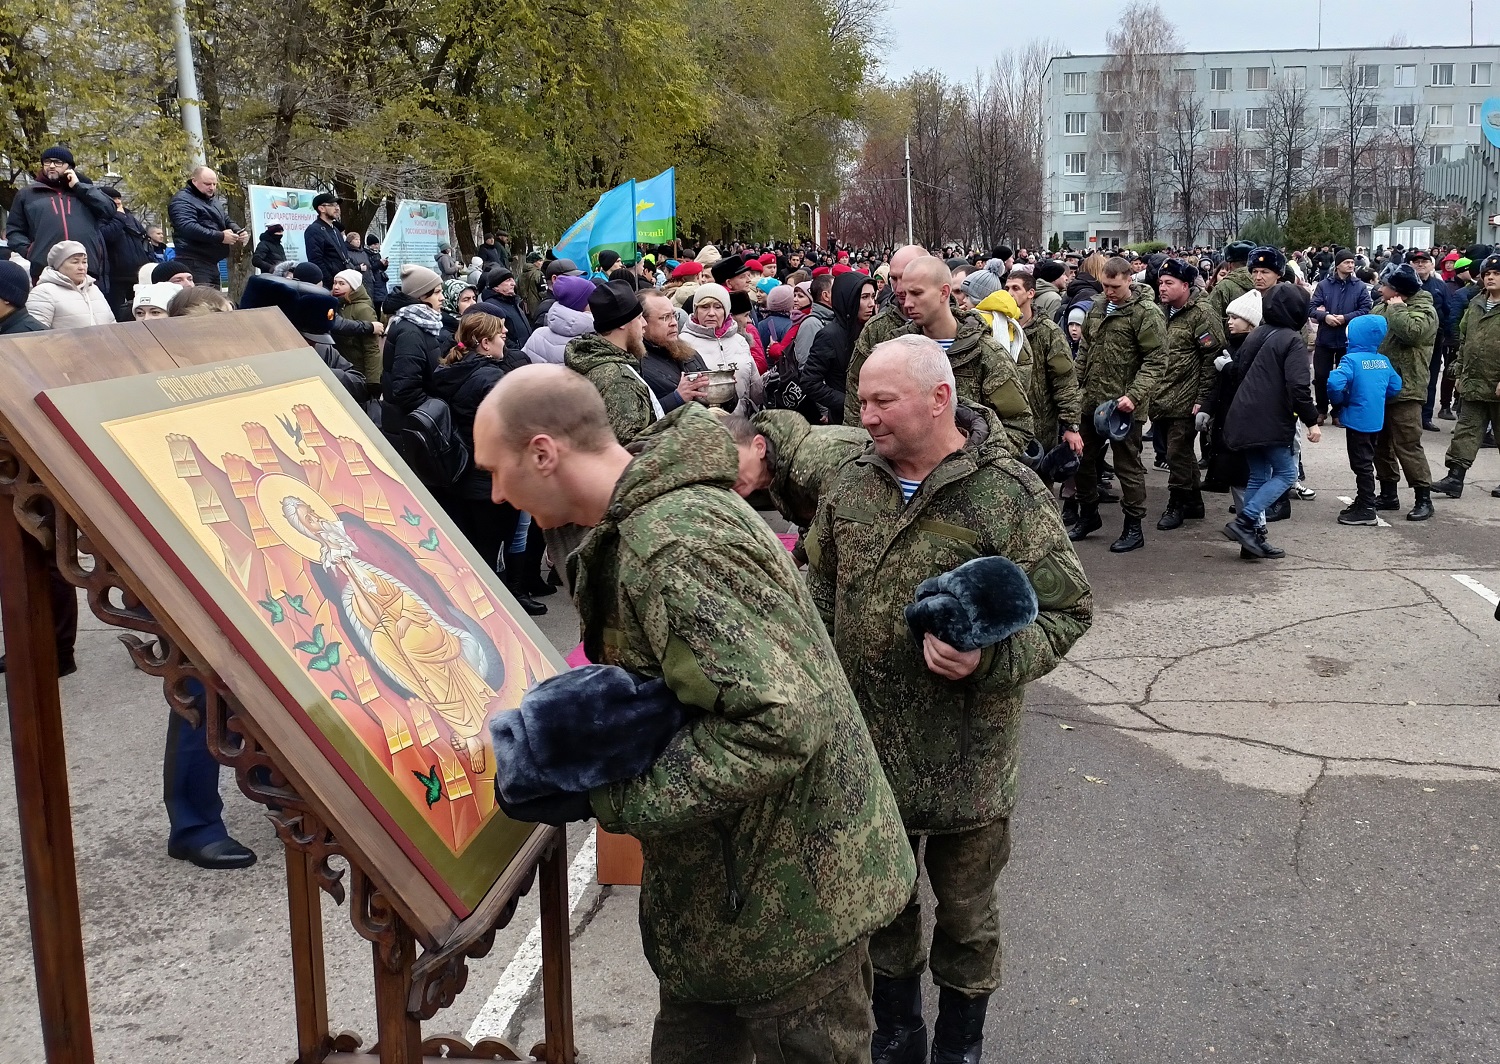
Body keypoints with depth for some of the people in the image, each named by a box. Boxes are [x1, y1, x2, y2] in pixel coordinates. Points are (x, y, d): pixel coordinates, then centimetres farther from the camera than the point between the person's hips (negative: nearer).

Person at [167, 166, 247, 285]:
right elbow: (187, 227, -23)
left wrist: (239, 232, -1)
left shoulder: (213, 201, 22)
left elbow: (227, 221, 24)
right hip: (194, 265, -10)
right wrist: (220, 237, -25)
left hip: (212, 264, 10)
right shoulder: (183, 200, -9)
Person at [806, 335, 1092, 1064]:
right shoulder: (850, 485, 0)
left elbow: (1067, 612, -13)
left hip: (966, 758, -4)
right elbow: (820, 591, 12)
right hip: (867, 746, 4)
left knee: (965, 914, 15)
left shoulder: (1008, 493, -16)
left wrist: (988, 659, -29)